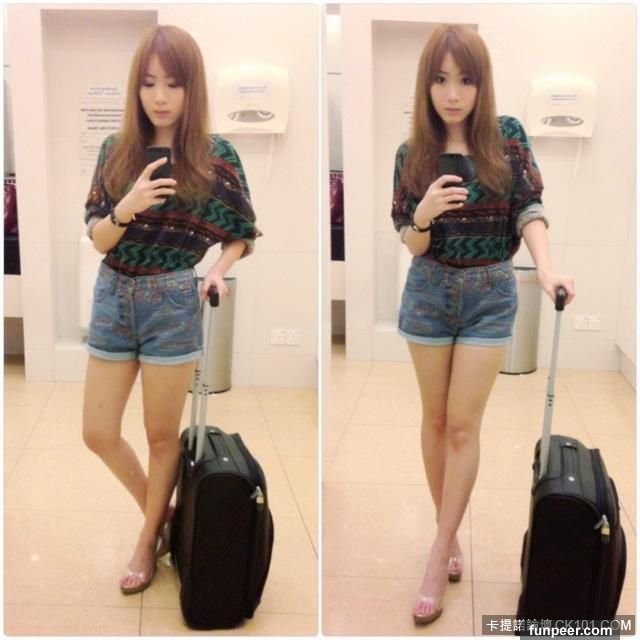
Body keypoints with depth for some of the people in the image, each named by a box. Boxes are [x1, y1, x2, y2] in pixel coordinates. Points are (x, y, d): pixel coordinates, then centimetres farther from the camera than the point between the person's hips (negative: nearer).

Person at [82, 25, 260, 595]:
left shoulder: (215, 156, -7)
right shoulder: (116, 150, 1)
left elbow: (243, 236, 2)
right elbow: (97, 239, -2)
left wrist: (220, 269, -17)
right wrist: (125, 210, -22)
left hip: (173, 302, -4)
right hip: (113, 297, 4)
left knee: (162, 435, 8)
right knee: (98, 433, 9)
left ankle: (150, 539, 29)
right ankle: (161, 513, 33)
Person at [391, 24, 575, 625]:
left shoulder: (508, 136, -5)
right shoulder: (413, 153, -4)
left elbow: (529, 208, -10)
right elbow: (412, 245, -5)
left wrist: (546, 268, -28)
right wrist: (424, 214, -27)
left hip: (490, 293, -1)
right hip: (429, 290, 2)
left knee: (463, 424, -3)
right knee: (436, 419, 9)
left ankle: (437, 559, 2)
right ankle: (448, 532, 25)